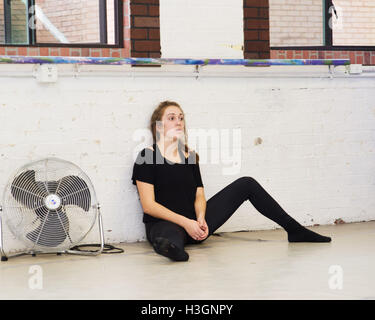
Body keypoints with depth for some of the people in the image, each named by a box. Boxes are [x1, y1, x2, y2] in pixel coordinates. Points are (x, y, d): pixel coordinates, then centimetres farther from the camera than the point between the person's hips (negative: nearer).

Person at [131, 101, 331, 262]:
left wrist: (200, 219, -14)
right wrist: (185, 223, -20)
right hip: (163, 223, -7)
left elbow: (199, 196, 10)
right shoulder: (147, 157, -4)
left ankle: (295, 230, 6)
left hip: (193, 223, 7)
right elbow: (149, 205, -11)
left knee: (246, 184, 5)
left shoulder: (190, 156, 15)